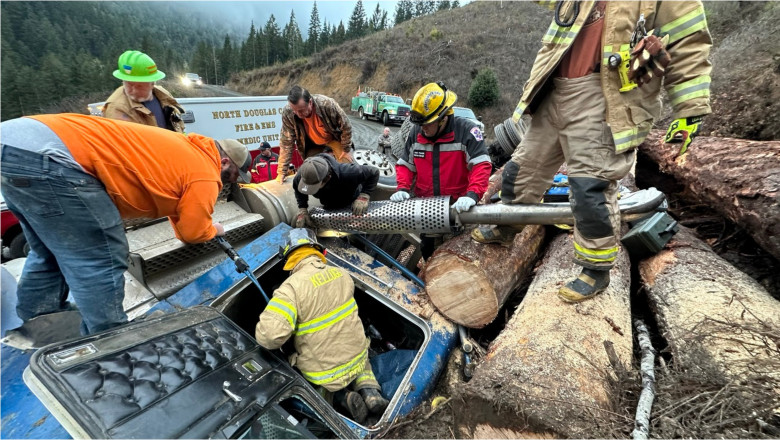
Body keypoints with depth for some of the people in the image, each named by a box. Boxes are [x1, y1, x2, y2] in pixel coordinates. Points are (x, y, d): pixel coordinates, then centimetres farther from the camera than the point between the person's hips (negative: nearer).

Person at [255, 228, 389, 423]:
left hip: (324, 371, -4)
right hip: (357, 357, 5)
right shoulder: (340, 274, -5)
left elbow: (270, 334, -32)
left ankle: (342, 397, 7)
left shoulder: (291, 287, -24)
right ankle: (369, 393, 10)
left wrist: (262, 335, -9)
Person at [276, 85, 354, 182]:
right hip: (312, 144, 2)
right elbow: (286, 142, -22)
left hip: (334, 139, -2)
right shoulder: (287, 113, -29)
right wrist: (282, 171, -22)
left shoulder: (327, 104, -36)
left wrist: (346, 150, -14)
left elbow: (346, 127, -21)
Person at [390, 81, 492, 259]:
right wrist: (403, 188, -12)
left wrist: (472, 194, -36)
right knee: (427, 248, 21)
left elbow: (481, 165, -22)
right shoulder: (416, 133, -2)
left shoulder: (466, 131, -17)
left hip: (458, 205, -4)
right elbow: (405, 164, 5)